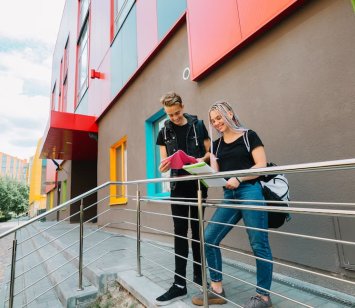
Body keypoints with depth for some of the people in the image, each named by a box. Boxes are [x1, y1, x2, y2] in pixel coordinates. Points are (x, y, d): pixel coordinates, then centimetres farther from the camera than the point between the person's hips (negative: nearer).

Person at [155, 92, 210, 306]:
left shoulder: (198, 125, 2)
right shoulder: (165, 132, 7)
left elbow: (209, 152, 4)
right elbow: (164, 161, 7)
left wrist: (202, 159, -18)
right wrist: (164, 166, -16)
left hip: (198, 183, -1)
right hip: (178, 185, 2)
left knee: (197, 230, 10)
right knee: (180, 231, 5)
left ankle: (199, 274, 29)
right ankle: (180, 284, 13)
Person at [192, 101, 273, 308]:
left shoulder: (249, 136, 3)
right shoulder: (216, 145, 17)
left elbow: (261, 165, -5)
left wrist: (239, 179, -18)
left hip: (250, 192, -5)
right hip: (229, 196, 6)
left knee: (259, 244, 1)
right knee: (209, 239, 2)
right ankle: (217, 290, 18)